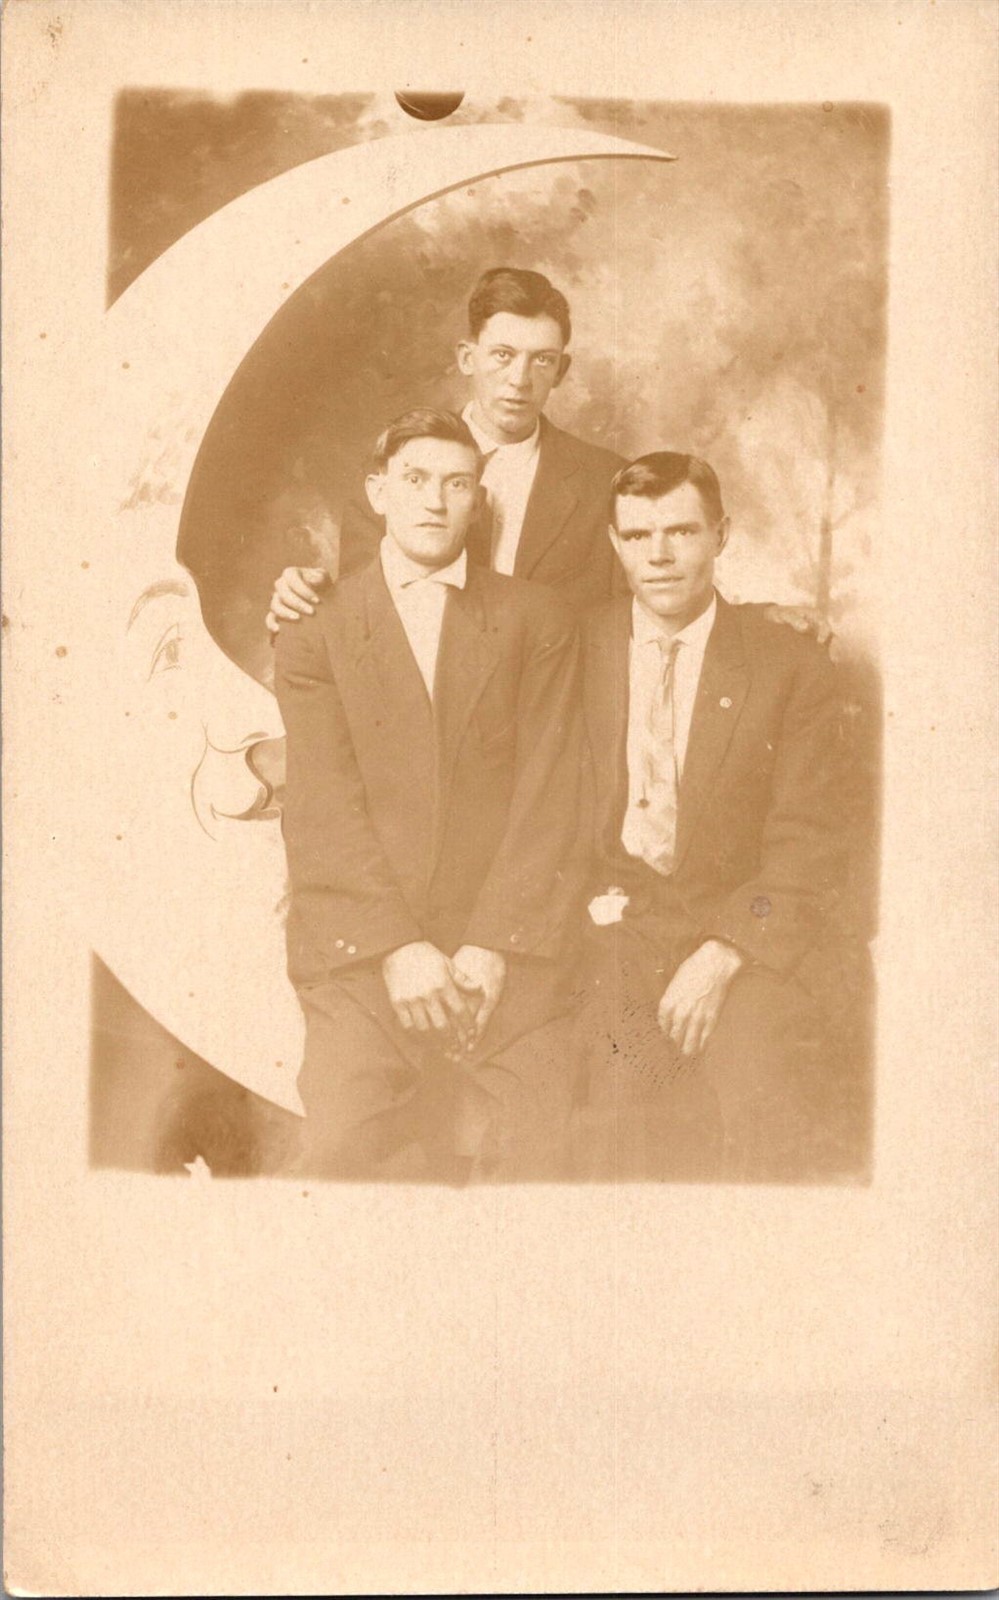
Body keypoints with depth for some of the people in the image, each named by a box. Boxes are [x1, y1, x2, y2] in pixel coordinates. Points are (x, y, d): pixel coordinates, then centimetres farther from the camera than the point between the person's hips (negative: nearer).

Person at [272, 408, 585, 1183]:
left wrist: (493, 946, -8)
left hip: (505, 952, 1)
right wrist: (398, 948, -12)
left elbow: (548, 798, 2)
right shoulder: (316, 634, 9)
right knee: (342, 1152, -15)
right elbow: (323, 811, -1)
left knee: (542, 1159, -7)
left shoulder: (539, 624, 11)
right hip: (360, 946, 0)